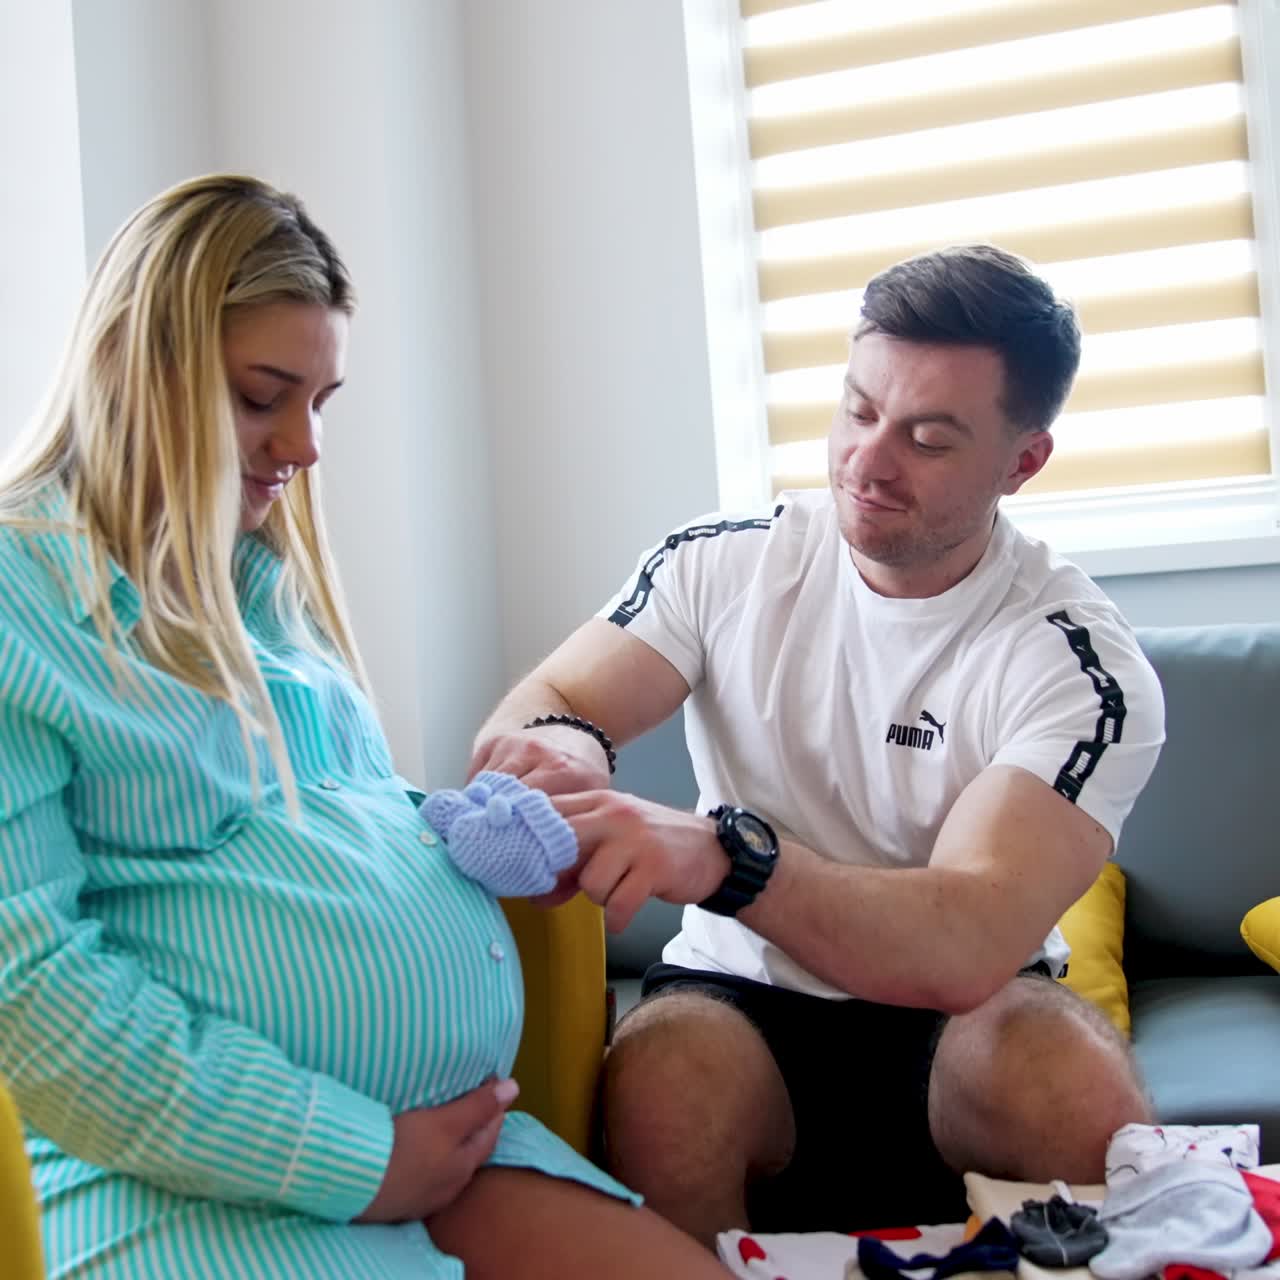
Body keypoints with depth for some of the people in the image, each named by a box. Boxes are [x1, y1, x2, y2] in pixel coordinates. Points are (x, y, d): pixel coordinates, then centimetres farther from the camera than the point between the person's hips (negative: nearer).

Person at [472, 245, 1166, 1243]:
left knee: (1074, 1082, -33)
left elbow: (967, 946, -28)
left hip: (958, 1014, 0)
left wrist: (720, 853, -45)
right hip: (738, 995, 1)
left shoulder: (1084, 668, -14)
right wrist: (560, 749, -34)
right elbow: (535, 708, -7)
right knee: (663, 1081, -33)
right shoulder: (727, 561, -4)